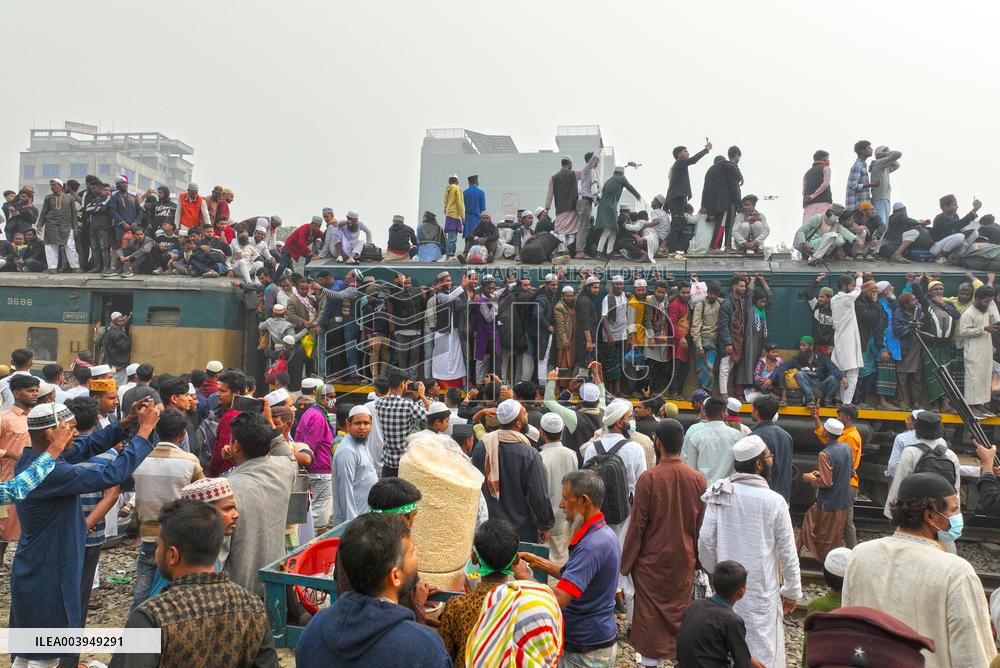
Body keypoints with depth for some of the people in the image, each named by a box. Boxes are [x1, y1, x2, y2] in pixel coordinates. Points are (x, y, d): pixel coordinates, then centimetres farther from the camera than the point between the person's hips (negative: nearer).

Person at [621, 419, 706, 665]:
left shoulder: (649, 477, -17)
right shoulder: (697, 479, -6)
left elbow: (637, 524, -12)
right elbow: (701, 524, 2)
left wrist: (626, 562, -2)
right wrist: (697, 556, 16)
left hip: (651, 559, -3)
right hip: (684, 560, 3)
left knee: (650, 615, 9)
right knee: (680, 612, 16)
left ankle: (651, 659, 14)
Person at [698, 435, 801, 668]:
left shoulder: (720, 495, -7)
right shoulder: (774, 501, -14)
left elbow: (705, 540, -5)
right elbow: (787, 552, -7)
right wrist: (791, 591, 5)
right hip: (761, 590, -3)